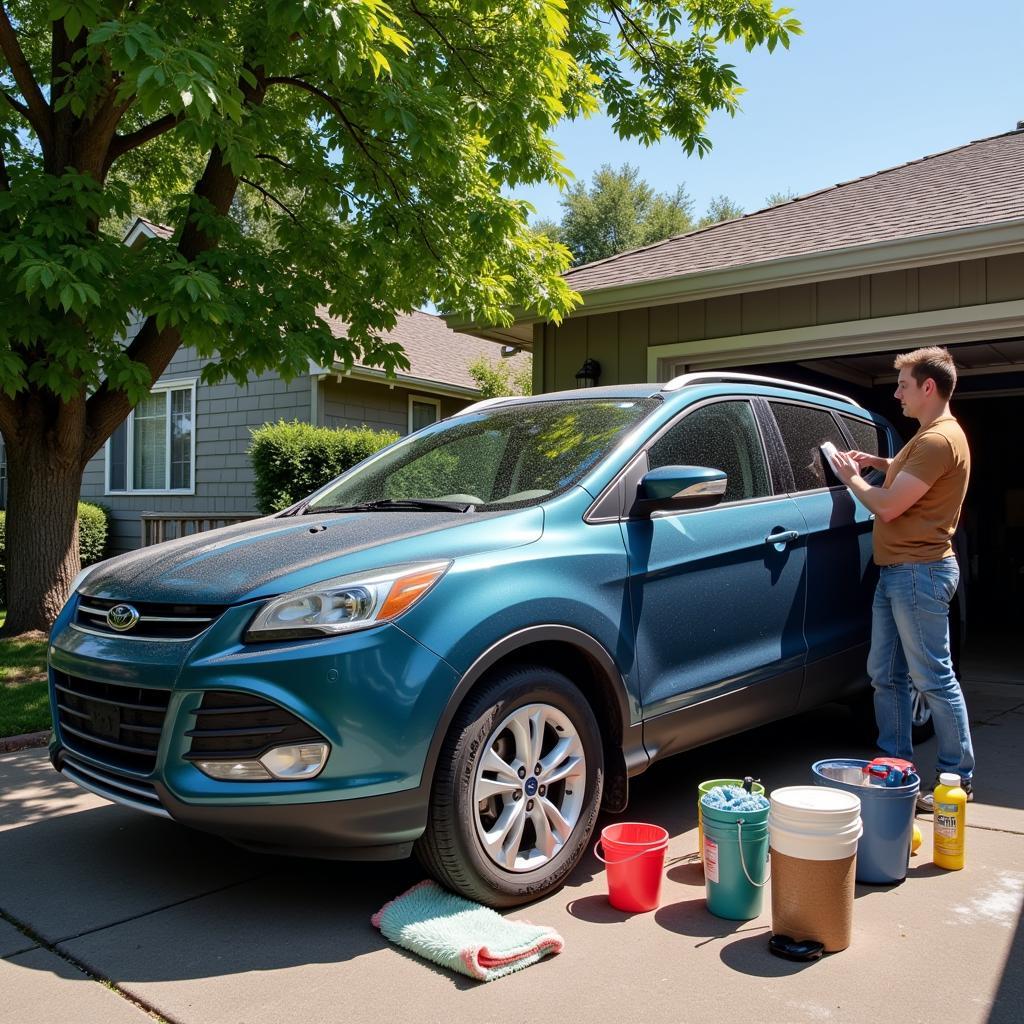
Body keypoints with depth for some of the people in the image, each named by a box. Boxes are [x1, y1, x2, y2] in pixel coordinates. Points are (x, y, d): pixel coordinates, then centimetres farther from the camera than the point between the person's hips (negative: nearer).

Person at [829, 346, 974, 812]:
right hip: (896, 570, 11)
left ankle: (957, 778, 9)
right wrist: (878, 464, 18)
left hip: (919, 573, -10)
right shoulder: (930, 436, 16)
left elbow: (888, 506, -18)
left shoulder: (940, 439, -17)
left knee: (934, 679, -2)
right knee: (885, 674, 13)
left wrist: (852, 478, -2)